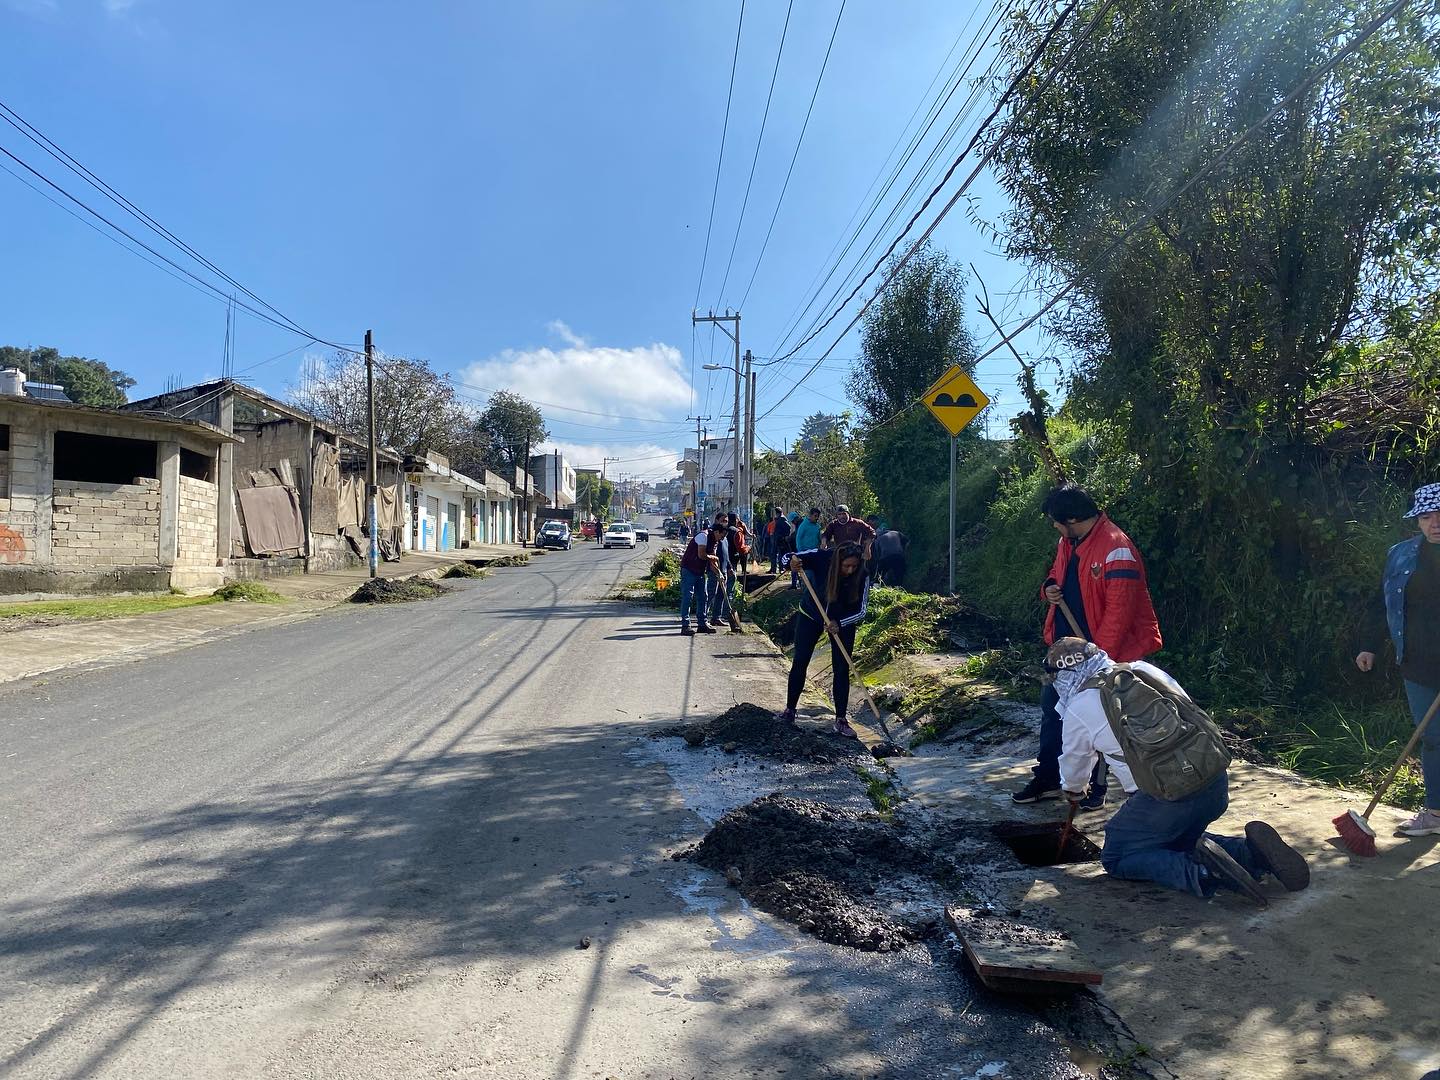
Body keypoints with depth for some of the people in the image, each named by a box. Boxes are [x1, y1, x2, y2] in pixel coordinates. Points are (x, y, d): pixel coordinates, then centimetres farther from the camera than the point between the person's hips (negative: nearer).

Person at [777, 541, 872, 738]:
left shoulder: (862, 577, -28)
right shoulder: (822, 557, -29)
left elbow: (861, 611, -24)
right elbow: (789, 558, -22)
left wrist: (839, 624, -39)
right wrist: (793, 562, -46)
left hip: (843, 621, 0)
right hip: (810, 614, 0)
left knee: (842, 670, -2)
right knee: (799, 663, 2)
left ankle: (841, 719, 7)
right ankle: (790, 710, 16)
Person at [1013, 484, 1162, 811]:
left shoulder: (1116, 548, -22)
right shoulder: (1067, 543, 6)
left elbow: (1119, 610, -24)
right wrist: (1049, 589, -2)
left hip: (1102, 652, -8)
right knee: (1051, 707, 13)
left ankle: (1096, 788, 21)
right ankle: (1048, 779, 25)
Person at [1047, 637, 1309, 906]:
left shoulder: (1079, 709, 1)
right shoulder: (1143, 669, 14)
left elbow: (1074, 763, 18)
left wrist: (1074, 791, 40)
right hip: (1217, 780, 7)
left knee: (1115, 858, 8)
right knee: (1177, 840, 30)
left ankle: (1200, 872, -14)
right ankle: (1250, 852, 6)